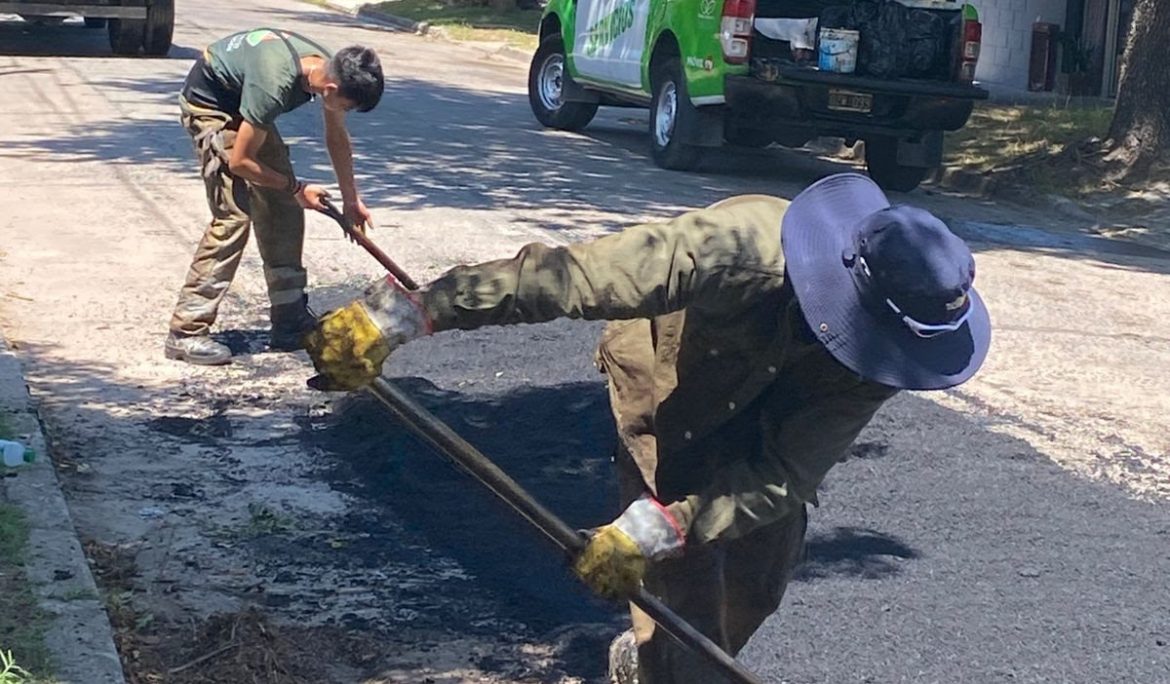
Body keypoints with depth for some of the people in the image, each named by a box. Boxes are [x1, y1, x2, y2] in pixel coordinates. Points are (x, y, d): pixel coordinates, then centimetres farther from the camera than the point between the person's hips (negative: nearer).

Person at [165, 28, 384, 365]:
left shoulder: (330, 68, -15)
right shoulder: (274, 85, -39)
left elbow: (337, 138, 5)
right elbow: (240, 161, -27)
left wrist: (351, 199, 10)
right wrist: (296, 187, -15)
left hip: (243, 103, 8)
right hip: (209, 103, -8)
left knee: (284, 207, 4)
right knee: (234, 214, -18)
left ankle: (290, 320, 12)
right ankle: (186, 332, -15)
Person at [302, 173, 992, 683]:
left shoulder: (882, 350, -30)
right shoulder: (740, 245, -45)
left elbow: (787, 470, -32)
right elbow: (558, 276, -48)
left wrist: (654, 530, -42)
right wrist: (403, 316, -51)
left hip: (767, 410, 4)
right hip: (667, 385, -4)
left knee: (764, 564, 6)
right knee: (686, 569, -12)